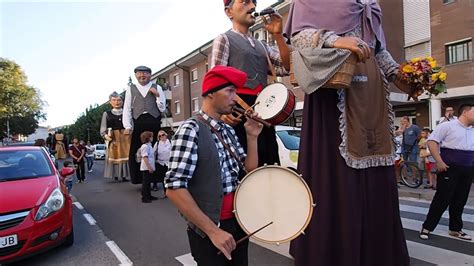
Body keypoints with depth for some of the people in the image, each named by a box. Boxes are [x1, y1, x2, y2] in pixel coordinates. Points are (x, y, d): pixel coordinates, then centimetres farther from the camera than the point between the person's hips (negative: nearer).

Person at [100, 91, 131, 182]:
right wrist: (105, 135, -12)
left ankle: (125, 175, 5)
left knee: (127, 155, -2)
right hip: (114, 138, 0)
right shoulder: (106, 114, 9)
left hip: (126, 137, 0)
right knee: (115, 155, 1)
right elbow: (103, 128, 6)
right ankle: (116, 175, 6)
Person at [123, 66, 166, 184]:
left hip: (154, 123, 0)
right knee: (136, 152, 0)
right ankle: (139, 179, 12)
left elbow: (162, 108, 7)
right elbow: (127, 109, 6)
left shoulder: (157, 88, 11)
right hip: (138, 123, 1)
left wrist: (157, 95, -6)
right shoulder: (131, 89, 12)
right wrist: (128, 126, -5)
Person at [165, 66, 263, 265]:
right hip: (208, 231, -7)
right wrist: (213, 230, -22)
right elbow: (174, 189, -23)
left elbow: (250, 170, 11)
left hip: (238, 223, 8)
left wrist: (252, 137, -2)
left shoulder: (228, 130, 6)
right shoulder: (191, 130, -17)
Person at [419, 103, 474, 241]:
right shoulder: (448, 126, -5)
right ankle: (427, 227, 6)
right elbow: (431, 141, -12)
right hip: (450, 168, -6)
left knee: (460, 201, 12)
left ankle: (455, 229, 25)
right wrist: (439, 161, -17)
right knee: (442, 199, -4)